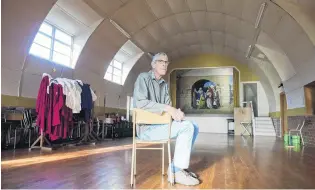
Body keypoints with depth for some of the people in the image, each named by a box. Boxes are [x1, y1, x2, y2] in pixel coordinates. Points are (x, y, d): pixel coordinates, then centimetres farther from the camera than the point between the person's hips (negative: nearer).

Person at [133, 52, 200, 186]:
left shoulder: (164, 84, 17)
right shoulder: (143, 78, -6)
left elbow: (168, 106, 10)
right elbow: (140, 103, -21)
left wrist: (176, 112, -15)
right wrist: (167, 108, -25)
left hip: (161, 124, 8)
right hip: (147, 127, -8)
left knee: (193, 127, 0)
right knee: (186, 127, -22)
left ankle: (175, 166, 0)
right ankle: (179, 172, -15)